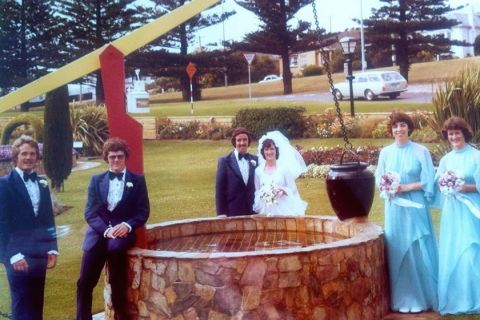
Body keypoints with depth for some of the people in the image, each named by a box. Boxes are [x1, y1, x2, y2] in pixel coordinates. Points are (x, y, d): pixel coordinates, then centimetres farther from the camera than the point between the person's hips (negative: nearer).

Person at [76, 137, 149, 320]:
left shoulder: (137, 180, 7)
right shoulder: (96, 180, 11)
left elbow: (143, 212, 3)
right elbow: (90, 212, 2)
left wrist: (127, 226, -16)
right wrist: (106, 230, -15)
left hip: (123, 233, -2)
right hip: (98, 233, 2)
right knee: (84, 283, -5)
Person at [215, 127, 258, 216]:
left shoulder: (255, 160, 8)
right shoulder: (225, 161, 0)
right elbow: (219, 190, -1)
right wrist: (222, 214, -6)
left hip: (253, 211, 3)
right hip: (233, 212, -2)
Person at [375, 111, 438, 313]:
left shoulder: (421, 151, -3)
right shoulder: (385, 152, 7)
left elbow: (428, 182, -5)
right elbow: (378, 179, 11)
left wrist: (404, 187, -14)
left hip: (415, 207, -3)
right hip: (394, 207, 3)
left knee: (418, 251, 0)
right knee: (396, 250, 5)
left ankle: (421, 297, 12)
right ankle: (400, 298, 14)